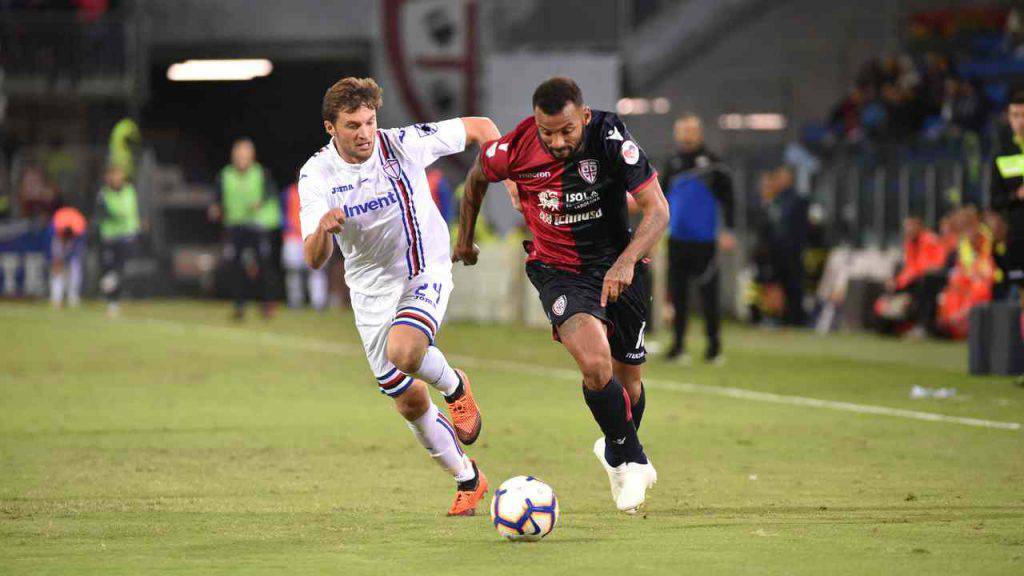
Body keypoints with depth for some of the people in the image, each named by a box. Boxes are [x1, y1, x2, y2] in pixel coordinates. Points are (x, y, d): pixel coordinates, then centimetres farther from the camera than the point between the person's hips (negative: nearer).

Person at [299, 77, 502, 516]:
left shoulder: (404, 144, -16)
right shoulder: (316, 175, -13)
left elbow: (480, 128, -2)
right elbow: (314, 259, -20)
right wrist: (323, 229, -41)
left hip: (426, 273, -3)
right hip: (372, 290, 3)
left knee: (403, 351, -32)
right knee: (409, 403, 6)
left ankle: (455, 385, 2)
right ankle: (467, 479, 27)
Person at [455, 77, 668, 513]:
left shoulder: (611, 140, -23)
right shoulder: (514, 150, -19)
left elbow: (657, 209, -23)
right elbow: (476, 177, 5)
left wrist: (627, 261, -38)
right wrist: (465, 239, 17)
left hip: (615, 266, 1)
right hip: (558, 270, -1)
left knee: (628, 379, 13)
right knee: (595, 363, -25)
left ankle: (616, 451, 45)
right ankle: (632, 459, -3)